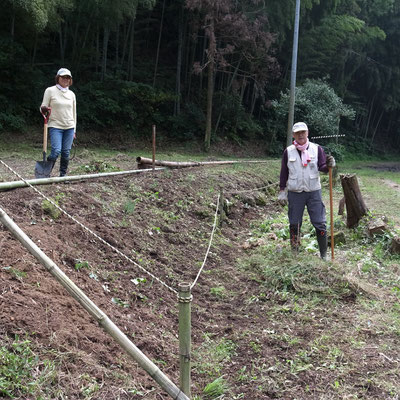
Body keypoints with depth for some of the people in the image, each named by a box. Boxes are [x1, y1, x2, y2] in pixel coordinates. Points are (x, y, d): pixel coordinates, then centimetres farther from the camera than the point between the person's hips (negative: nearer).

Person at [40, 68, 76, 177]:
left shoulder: (71, 94, 12)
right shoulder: (50, 91, 1)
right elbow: (43, 108, 2)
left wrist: (74, 130, 15)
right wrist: (44, 110, -23)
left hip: (69, 127, 4)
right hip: (55, 126, -4)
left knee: (66, 152, 1)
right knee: (56, 151, -15)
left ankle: (63, 174, 12)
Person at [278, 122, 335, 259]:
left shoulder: (317, 149, 1)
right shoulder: (288, 151, 3)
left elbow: (322, 167, -3)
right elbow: (284, 172, 7)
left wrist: (329, 165, -25)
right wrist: (282, 191, 5)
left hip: (314, 192, -1)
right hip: (294, 193, 1)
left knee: (320, 224, -2)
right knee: (294, 224, 7)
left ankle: (324, 254, 9)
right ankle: (294, 252, 21)